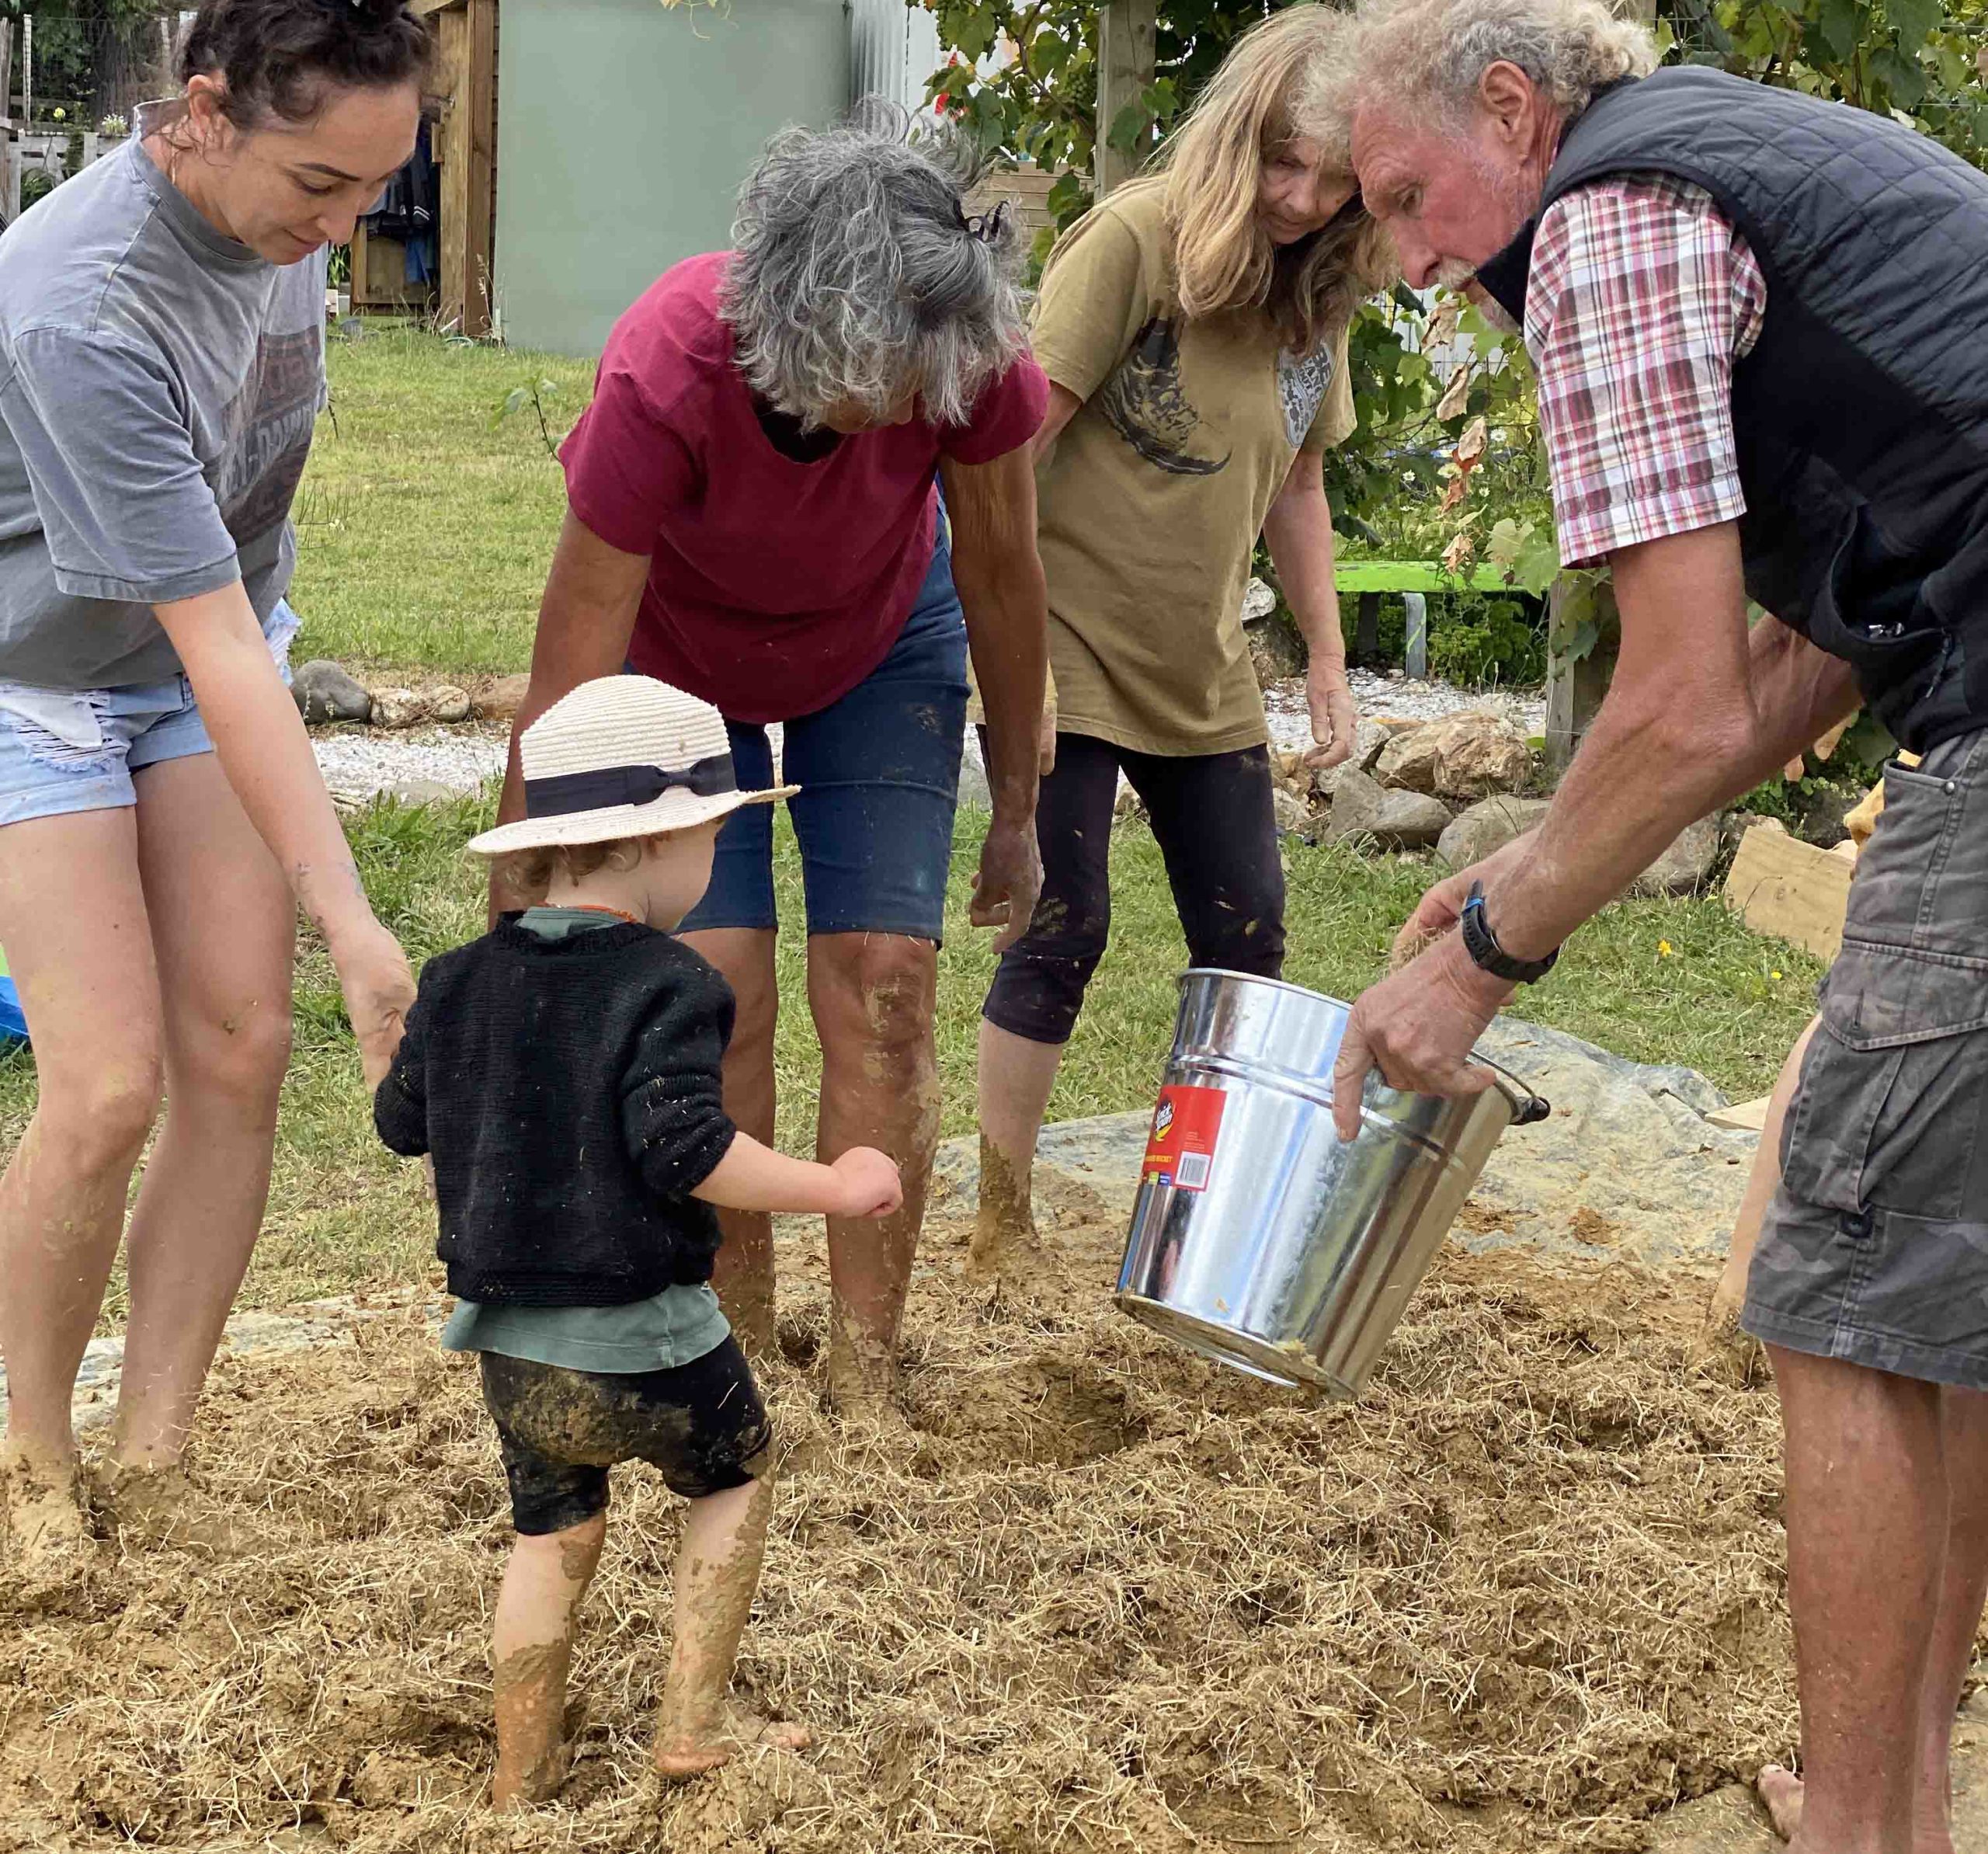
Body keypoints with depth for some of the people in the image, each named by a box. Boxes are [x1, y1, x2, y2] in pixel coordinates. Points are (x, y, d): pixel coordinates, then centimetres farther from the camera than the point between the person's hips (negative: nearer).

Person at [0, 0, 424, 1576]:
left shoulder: (287, 207, -13)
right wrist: (349, 924, -36)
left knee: (239, 1057, -3)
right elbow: (216, 657, -36)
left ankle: (153, 1456, 8)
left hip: (220, 641, 6)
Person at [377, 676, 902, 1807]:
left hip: (511, 1342, 5)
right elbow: (687, 1151, -27)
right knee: (737, 1480, 22)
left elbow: (401, 1120, 15)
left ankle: (524, 1776, 30)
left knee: (553, 1536, 23)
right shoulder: (665, 985, -17)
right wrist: (835, 1187, -18)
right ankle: (693, 1726, 18)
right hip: (645, 1341, -5)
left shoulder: (464, 982, 3)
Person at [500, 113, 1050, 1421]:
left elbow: (1001, 576, -13)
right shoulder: (664, 380, -42)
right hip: (677, 652, -2)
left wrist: (1018, 811, -2)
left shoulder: (972, 351, -34)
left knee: (884, 985, -9)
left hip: (882, 647, 2)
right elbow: (564, 719, -38)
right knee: (717, 984, -15)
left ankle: (867, 1397, -3)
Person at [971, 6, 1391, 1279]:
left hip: (1205, 673, 6)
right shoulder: (1138, 238, -15)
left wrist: (1329, 665, 15)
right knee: (1062, 933, -5)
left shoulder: (1319, 296, 4)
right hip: (1069, 650, -6)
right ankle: (1001, 1229, 8)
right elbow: (1021, 436, -18)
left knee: (1247, 943, 8)